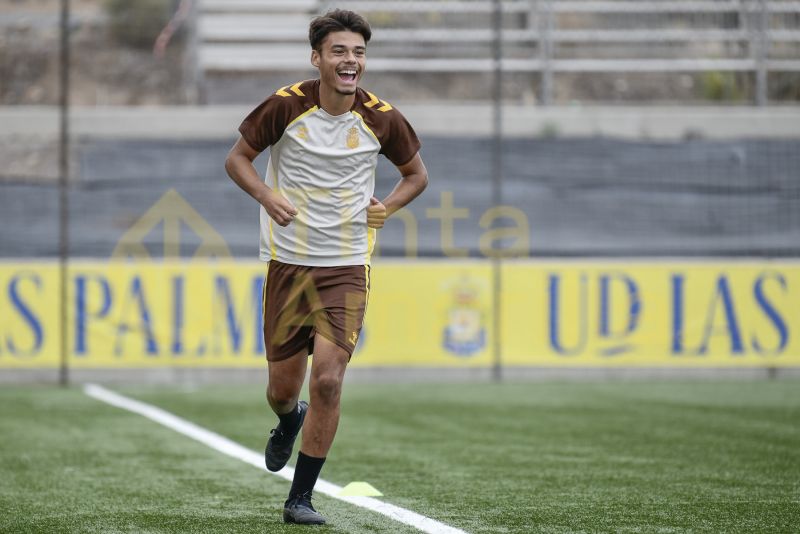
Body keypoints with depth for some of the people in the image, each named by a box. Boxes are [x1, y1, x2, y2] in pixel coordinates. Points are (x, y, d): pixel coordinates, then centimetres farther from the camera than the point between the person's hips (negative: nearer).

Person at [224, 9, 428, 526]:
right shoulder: (286, 106, -8)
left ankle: (301, 497, 0)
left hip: (348, 267, 0)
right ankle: (289, 422, 47)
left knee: (328, 380, -14)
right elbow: (237, 158, 4)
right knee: (283, 388, 7)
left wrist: (386, 207, -6)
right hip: (289, 262, 0)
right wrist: (266, 194, -16)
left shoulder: (381, 119, -4)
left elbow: (416, 174, 13)